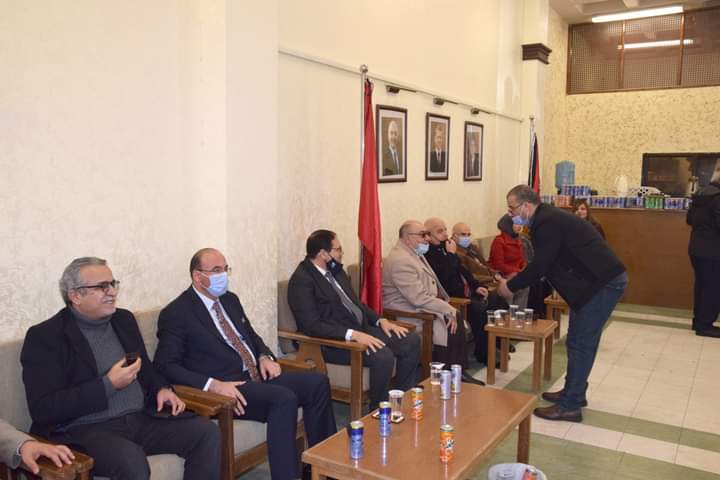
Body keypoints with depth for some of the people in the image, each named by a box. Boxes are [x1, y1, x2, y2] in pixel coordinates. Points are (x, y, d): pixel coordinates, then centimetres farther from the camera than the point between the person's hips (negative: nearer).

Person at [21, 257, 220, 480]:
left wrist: (162, 388, 4)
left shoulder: (124, 319, 13)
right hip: (85, 430, -6)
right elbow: (42, 410, -13)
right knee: (131, 458, -37)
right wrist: (108, 385, -17)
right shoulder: (44, 336, -6)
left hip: (141, 419, 6)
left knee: (207, 432, -14)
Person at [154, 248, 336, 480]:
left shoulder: (230, 299, 15)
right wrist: (213, 385, -25)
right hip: (225, 387, -8)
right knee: (284, 398, -32)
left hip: (257, 374, 8)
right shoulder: (176, 313, -7)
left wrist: (265, 357, 4)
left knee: (318, 383, -9)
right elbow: (166, 366, -13)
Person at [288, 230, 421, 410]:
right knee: (383, 356, -30)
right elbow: (312, 326, -22)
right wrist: (353, 334, -29)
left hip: (361, 329, 9)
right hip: (334, 340, -9)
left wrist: (380, 320, 4)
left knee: (411, 340, -3)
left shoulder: (335, 270, 12)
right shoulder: (301, 281, -15)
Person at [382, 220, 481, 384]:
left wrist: (449, 308, 0)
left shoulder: (415, 254, 11)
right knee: (448, 325, -17)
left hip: (421, 306, 10)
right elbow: (419, 298, -26)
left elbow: (431, 285, 14)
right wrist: (448, 309, -18)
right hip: (408, 312, -10)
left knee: (457, 319, -2)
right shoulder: (401, 261, -22)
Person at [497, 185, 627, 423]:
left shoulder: (548, 222, -19)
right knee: (579, 340, 16)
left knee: (580, 343, -6)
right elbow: (543, 264, 18)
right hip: (598, 280, 10)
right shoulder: (548, 218, 13)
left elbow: (540, 266, -20)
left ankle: (570, 406, 1)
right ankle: (574, 393, 27)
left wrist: (510, 286, -8)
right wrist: (515, 281, 11)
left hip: (604, 283, -10)